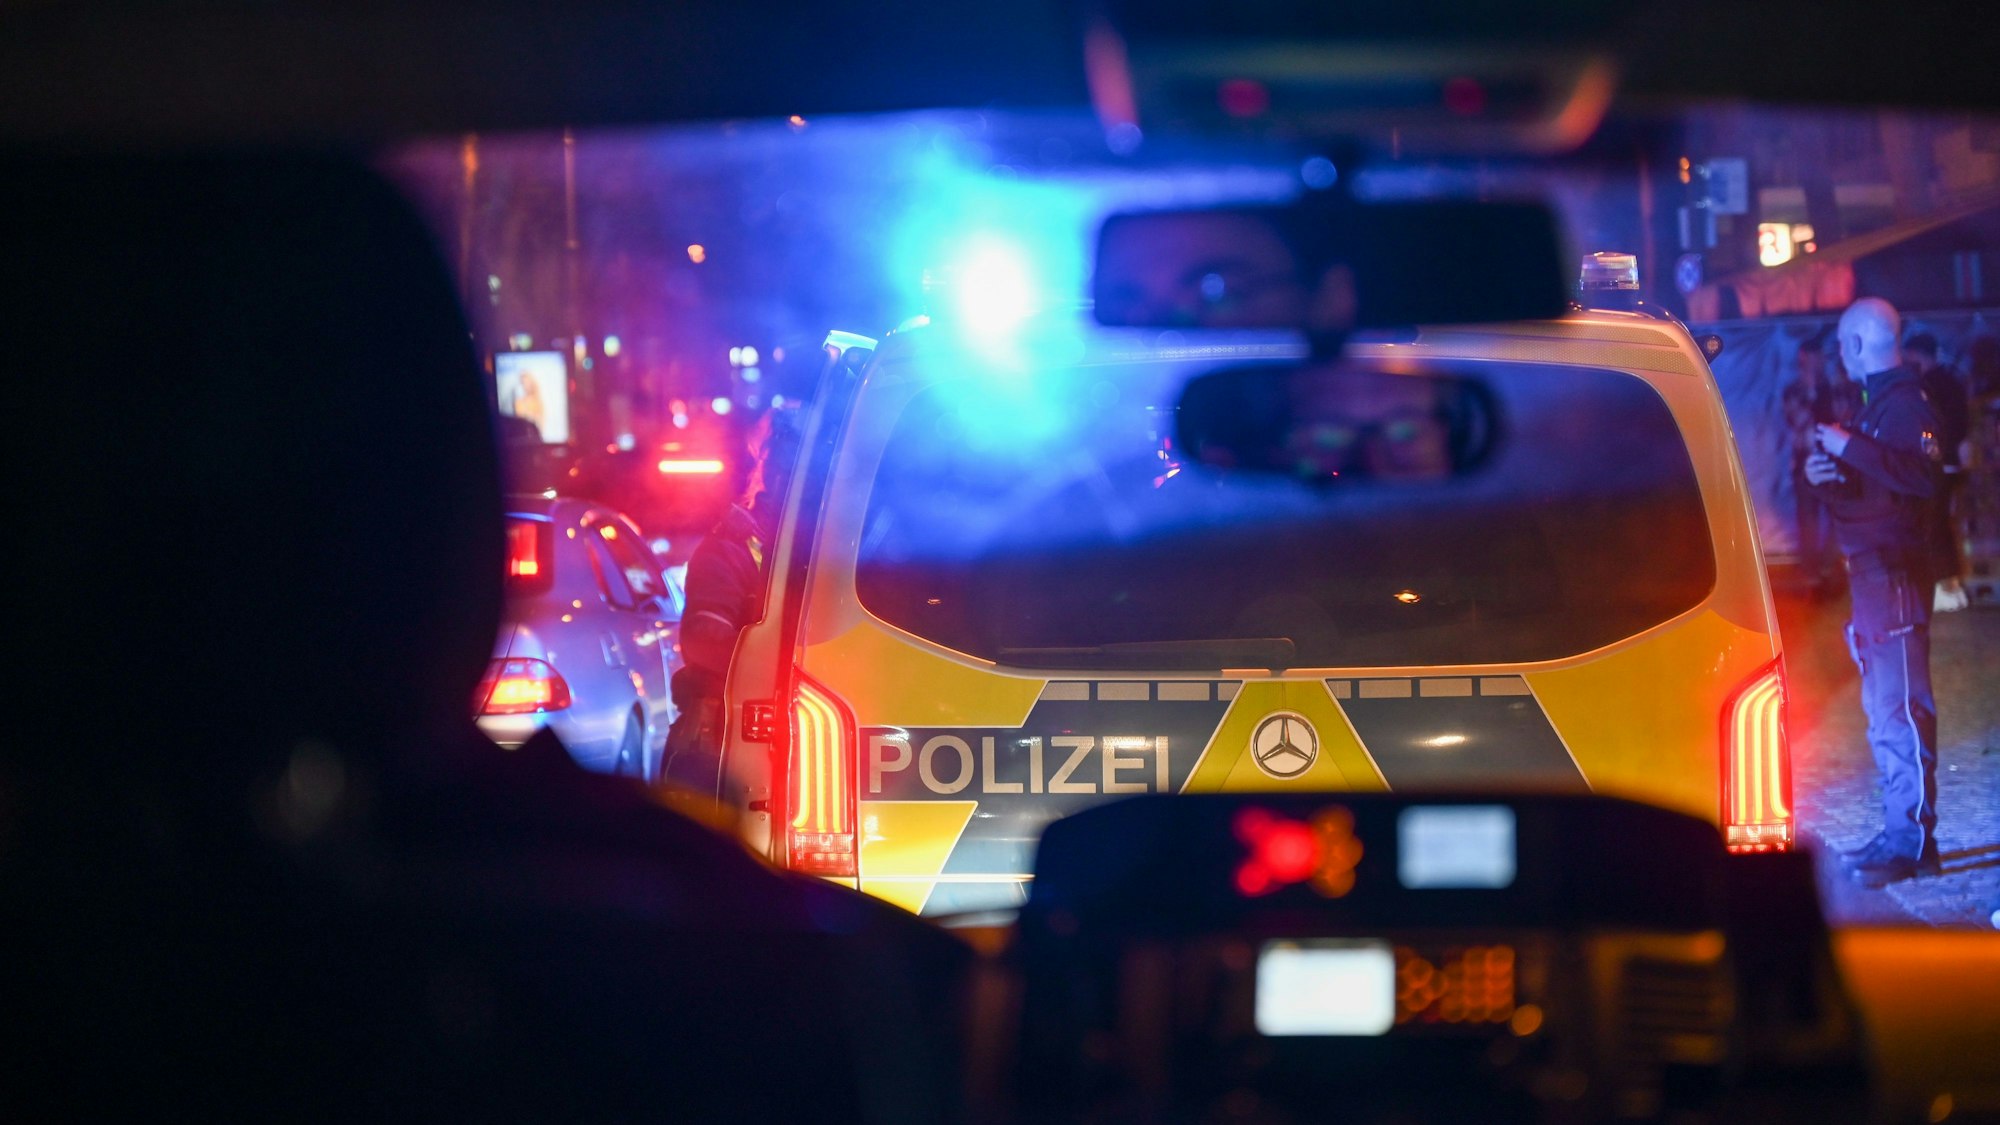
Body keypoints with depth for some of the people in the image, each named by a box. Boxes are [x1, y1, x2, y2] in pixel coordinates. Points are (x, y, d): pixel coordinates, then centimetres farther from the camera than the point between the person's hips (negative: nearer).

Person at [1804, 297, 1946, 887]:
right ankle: (1901, 832, 19)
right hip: (1870, 569, 11)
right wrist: (1826, 473, 3)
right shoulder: (1877, 402, 20)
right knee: (1884, 706, 13)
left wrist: (1850, 447, -25)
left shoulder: (1905, 403, -11)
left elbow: (1923, 475, -27)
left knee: (1900, 706, -11)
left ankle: (1912, 840, -12)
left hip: (1894, 569, -11)